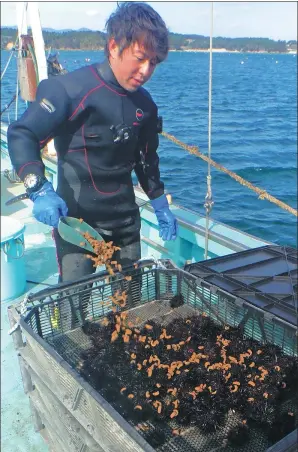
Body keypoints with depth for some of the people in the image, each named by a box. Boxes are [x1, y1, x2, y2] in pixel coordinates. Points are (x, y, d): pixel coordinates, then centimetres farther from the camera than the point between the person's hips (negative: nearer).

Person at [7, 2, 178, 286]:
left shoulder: (145, 104, 4)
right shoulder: (71, 89, -17)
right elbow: (21, 135, -16)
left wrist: (160, 206, 17)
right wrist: (40, 190, -29)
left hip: (125, 220, 6)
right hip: (75, 219, -6)